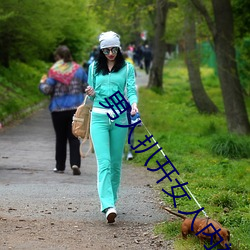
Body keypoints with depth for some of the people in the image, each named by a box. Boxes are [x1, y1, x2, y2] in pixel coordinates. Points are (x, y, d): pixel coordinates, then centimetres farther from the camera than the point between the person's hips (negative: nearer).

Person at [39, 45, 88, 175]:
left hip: (58, 109, -2)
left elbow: (47, 90, -12)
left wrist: (42, 83, 9)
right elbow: (87, 87, 5)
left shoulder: (54, 71, -9)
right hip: (76, 108, 2)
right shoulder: (78, 69, 2)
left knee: (60, 138, 10)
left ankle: (60, 166, 16)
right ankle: (75, 163, -14)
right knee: (74, 137, 3)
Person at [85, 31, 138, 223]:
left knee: (116, 162, 6)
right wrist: (91, 94, -6)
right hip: (99, 117, 0)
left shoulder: (127, 68, 6)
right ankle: (108, 206, -23)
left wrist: (134, 104, -24)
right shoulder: (94, 68, 11)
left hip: (120, 118, 0)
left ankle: (111, 199, 22)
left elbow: (131, 90, -3)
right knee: (104, 162, -13)